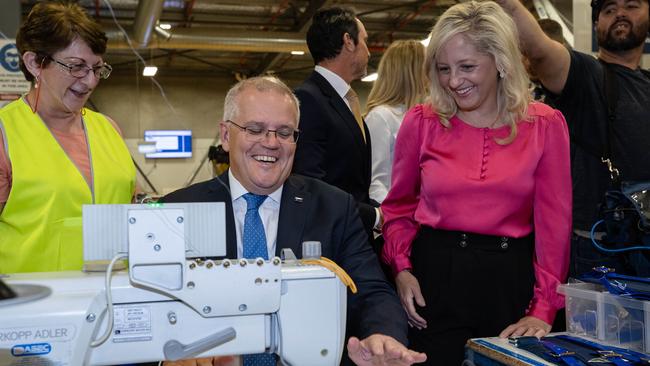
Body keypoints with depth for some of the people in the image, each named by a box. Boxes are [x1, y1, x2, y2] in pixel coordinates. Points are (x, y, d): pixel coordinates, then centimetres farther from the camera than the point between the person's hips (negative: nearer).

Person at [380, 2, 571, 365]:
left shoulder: (546, 125, -4)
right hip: (434, 273, 0)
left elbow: (554, 221, -3)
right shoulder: (421, 122, -2)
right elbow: (399, 206, 8)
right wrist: (401, 268, -6)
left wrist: (544, 308, -8)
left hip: (510, 278, 1)